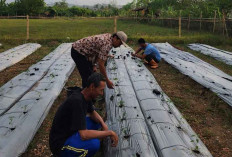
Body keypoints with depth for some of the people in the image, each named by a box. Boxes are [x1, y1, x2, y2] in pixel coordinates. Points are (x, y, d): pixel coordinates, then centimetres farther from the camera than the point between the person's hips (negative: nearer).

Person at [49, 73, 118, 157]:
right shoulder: (77, 101, -31)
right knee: (94, 143, -30)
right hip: (60, 144, -9)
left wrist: (104, 125, -6)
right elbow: (84, 135, -35)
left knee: (96, 121, 10)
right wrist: (110, 133, -25)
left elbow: (93, 113, 13)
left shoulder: (84, 95, -4)